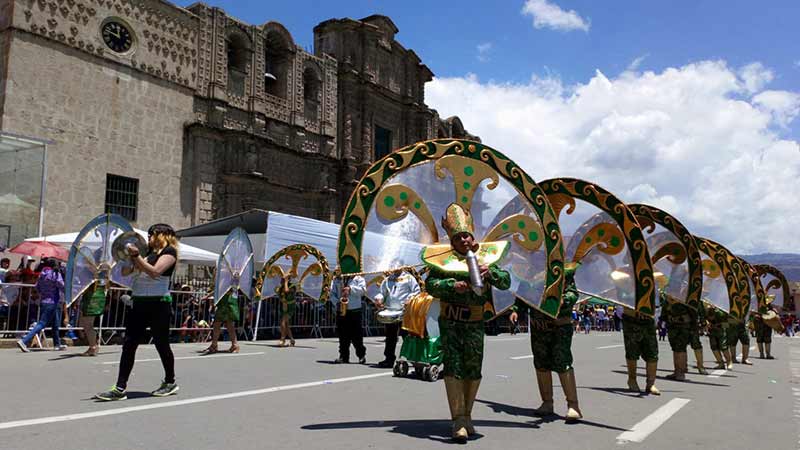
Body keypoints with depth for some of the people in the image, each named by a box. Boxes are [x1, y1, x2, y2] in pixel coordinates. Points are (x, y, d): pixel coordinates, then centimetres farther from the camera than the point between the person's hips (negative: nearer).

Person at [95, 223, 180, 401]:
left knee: (161, 344, 4)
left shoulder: (169, 251, -2)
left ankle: (170, 382, 22)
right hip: (139, 303, 7)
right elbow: (125, 272, 18)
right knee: (128, 345, 0)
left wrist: (136, 256, -19)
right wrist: (127, 256, 3)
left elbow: (154, 272, -18)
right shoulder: (148, 252, 19)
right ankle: (120, 388, 1)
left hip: (158, 303, -7)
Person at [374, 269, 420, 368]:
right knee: (390, 336, 7)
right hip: (390, 312, 5)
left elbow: (416, 291, -2)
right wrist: (379, 299, 1)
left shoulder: (409, 278, 4)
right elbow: (382, 293, 22)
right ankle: (389, 359, 12)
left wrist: (409, 299, -17)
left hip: (404, 311, -4)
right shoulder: (387, 280, 19)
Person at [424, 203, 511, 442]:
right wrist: (453, 285, -23)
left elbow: (506, 282, 0)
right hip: (450, 322, -2)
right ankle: (458, 421, -3)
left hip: (475, 324, 3)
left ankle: (466, 416, 26)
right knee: (453, 368, -7)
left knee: (473, 369, 9)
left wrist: (490, 273, -19)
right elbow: (430, 284, -8)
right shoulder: (445, 259, 0)